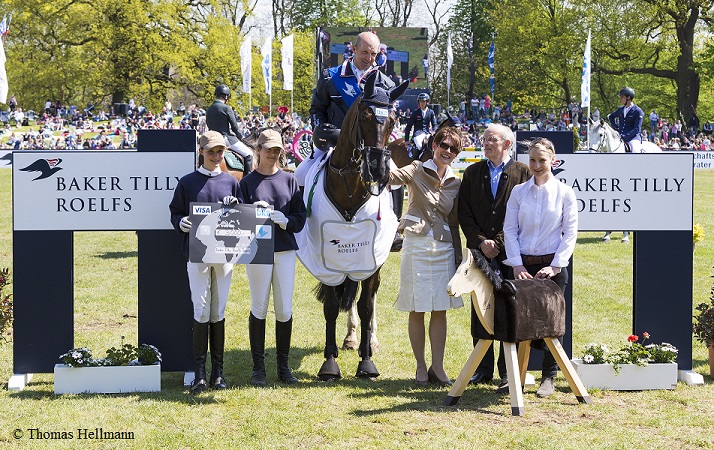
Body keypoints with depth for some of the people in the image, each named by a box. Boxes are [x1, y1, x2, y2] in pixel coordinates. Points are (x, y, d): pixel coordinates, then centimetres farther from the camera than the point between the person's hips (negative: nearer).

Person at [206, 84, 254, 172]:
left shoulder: (209, 109, 8)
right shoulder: (226, 108, -13)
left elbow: (209, 125, 14)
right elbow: (234, 127, -9)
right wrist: (240, 137, 8)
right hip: (226, 138, -8)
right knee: (248, 154, 0)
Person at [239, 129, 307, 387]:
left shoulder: (289, 181, 8)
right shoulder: (248, 182, 2)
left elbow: (300, 217, 6)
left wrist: (285, 220, -14)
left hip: (285, 250, 2)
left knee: (285, 310, 5)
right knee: (259, 309, 3)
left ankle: (283, 366, 15)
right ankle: (258, 367, 10)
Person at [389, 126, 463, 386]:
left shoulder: (455, 183, 10)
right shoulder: (417, 171, 1)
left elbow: (454, 223, 15)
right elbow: (391, 176, -17)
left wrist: (458, 256, 13)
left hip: (444, 247, 3)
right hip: (416, 245, -3)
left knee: (440, 310, 2)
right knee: (417, 311, 2)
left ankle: (437, 368, 7)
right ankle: (421, 367, 11)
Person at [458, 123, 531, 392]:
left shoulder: (522, 173, 2)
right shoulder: (473, 173, 12)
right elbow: (464, 212, 7)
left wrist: (499, 243, -10)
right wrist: (481, 242, -5)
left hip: (510, 254, -3)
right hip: (479, 251, 3)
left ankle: (508, 372, 5)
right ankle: (483, 369, 15)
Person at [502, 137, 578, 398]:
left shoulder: (564, 192, 1)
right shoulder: (518, 192, 6)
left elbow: (570, 233, 0)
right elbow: (510, 230, 4)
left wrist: (554, 267, -9)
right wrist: (517, 265, -6)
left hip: (552, 266, -2)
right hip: (523, 265, 2)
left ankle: (548, 377, 10)